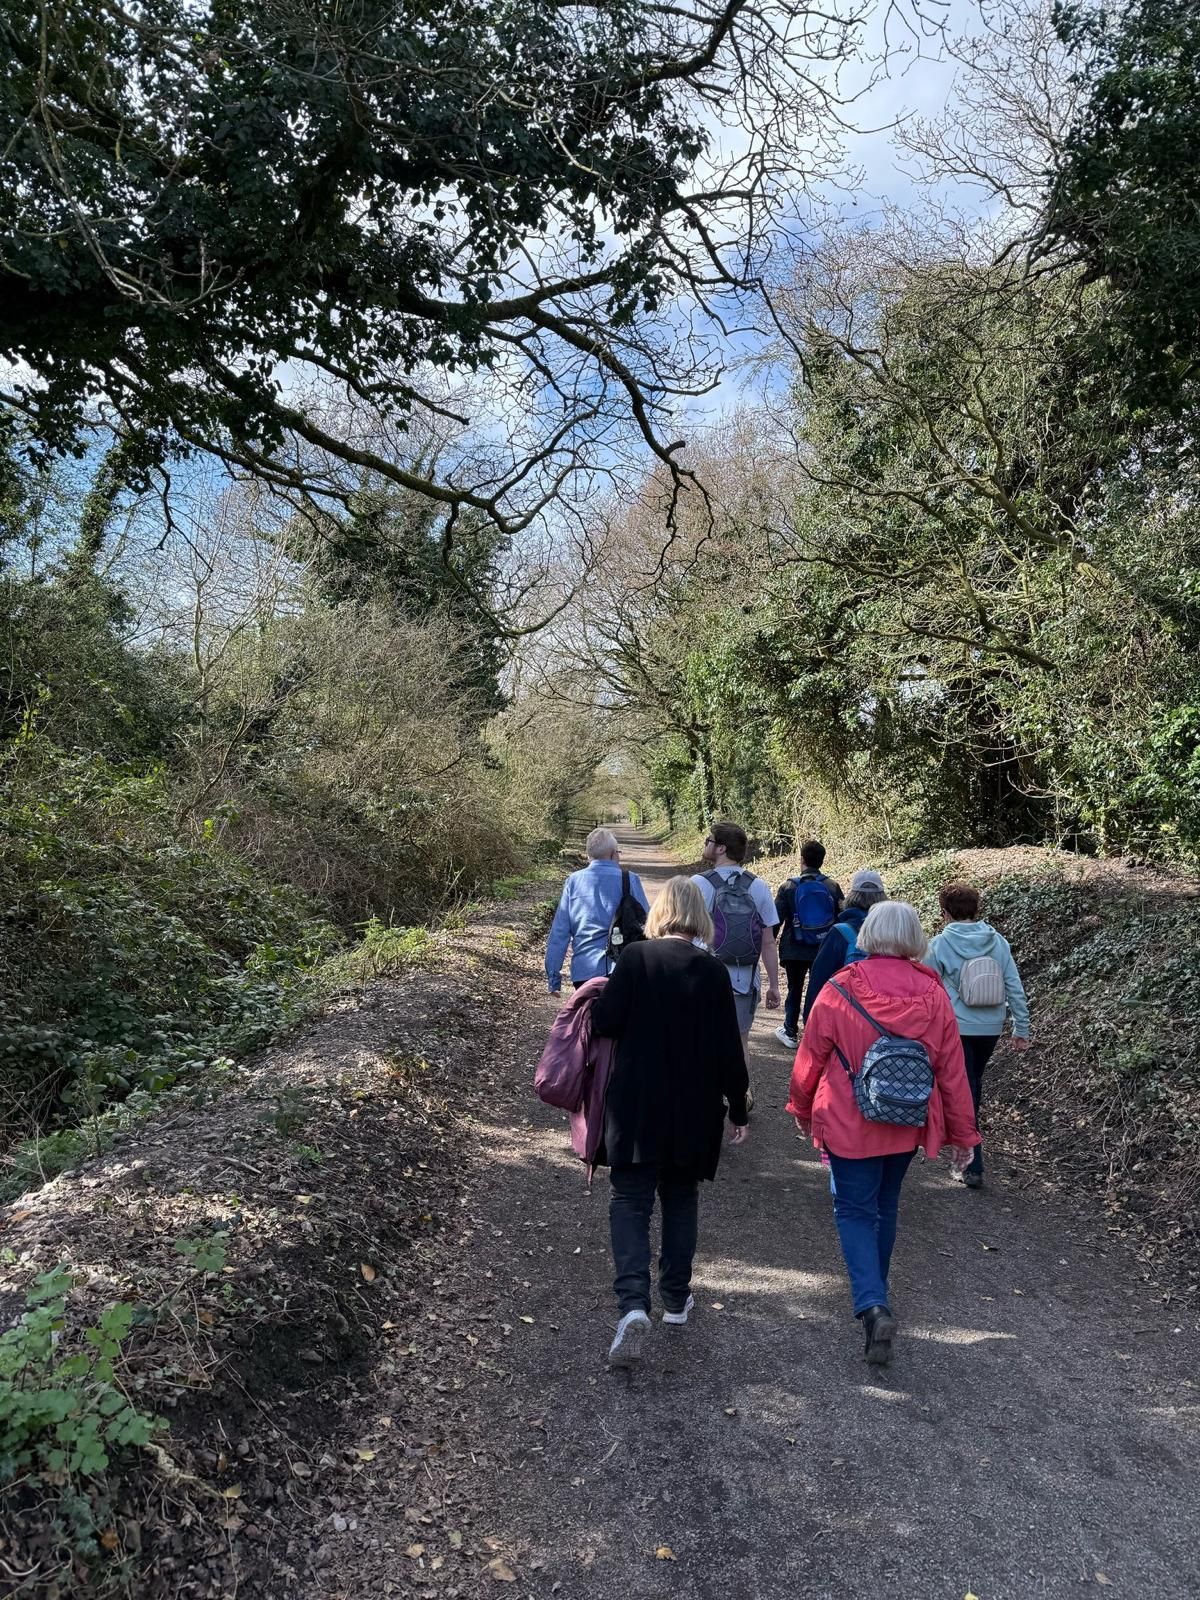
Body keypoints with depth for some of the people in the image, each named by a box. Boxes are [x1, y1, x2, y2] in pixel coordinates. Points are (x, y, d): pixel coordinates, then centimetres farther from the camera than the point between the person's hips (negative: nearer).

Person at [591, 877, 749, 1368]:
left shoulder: (636, 958, -11)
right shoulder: (714, 972, -5)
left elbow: (605, 1021, -14)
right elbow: (728, 1048, -3)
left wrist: (597, 997, 9)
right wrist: (737, 1109, 7)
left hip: (636, 1106, -2)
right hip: (694, 1111, 2)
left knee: (630, 1201, 3)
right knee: (681, 1199, 19)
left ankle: (633, 1304, -13)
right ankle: (676, 1298, 30)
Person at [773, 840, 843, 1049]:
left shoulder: (789, 886, -8)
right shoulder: (832, 887, -2)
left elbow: (777, 919, -6)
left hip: (795, 951, -1)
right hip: (824, 951, 1)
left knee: (794, 990, 13)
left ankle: (791, 1033, 21)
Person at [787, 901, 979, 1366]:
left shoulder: (839, 991, -16)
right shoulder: (934, 996, -9)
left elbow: (810, 1059, -6)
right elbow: (952, 1071, -2)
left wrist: (802, 1109, 12)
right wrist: (962, 1133, 10)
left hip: (849, 1126, -3)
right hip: (908, 1126, 4)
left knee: (854, 1210, 8)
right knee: (885, 1206, 23)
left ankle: (872, 1305, -10)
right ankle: (876, 1290, 39)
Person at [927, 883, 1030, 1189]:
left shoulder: (939, 944, -10)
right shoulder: (997, 941, -1)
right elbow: (1015, 988, 1)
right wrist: (1021, 1029, 9)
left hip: (956, 1029, -4)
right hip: (991, 1029, 4)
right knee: (974, 1083, 25)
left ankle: (973, 1167, 3)